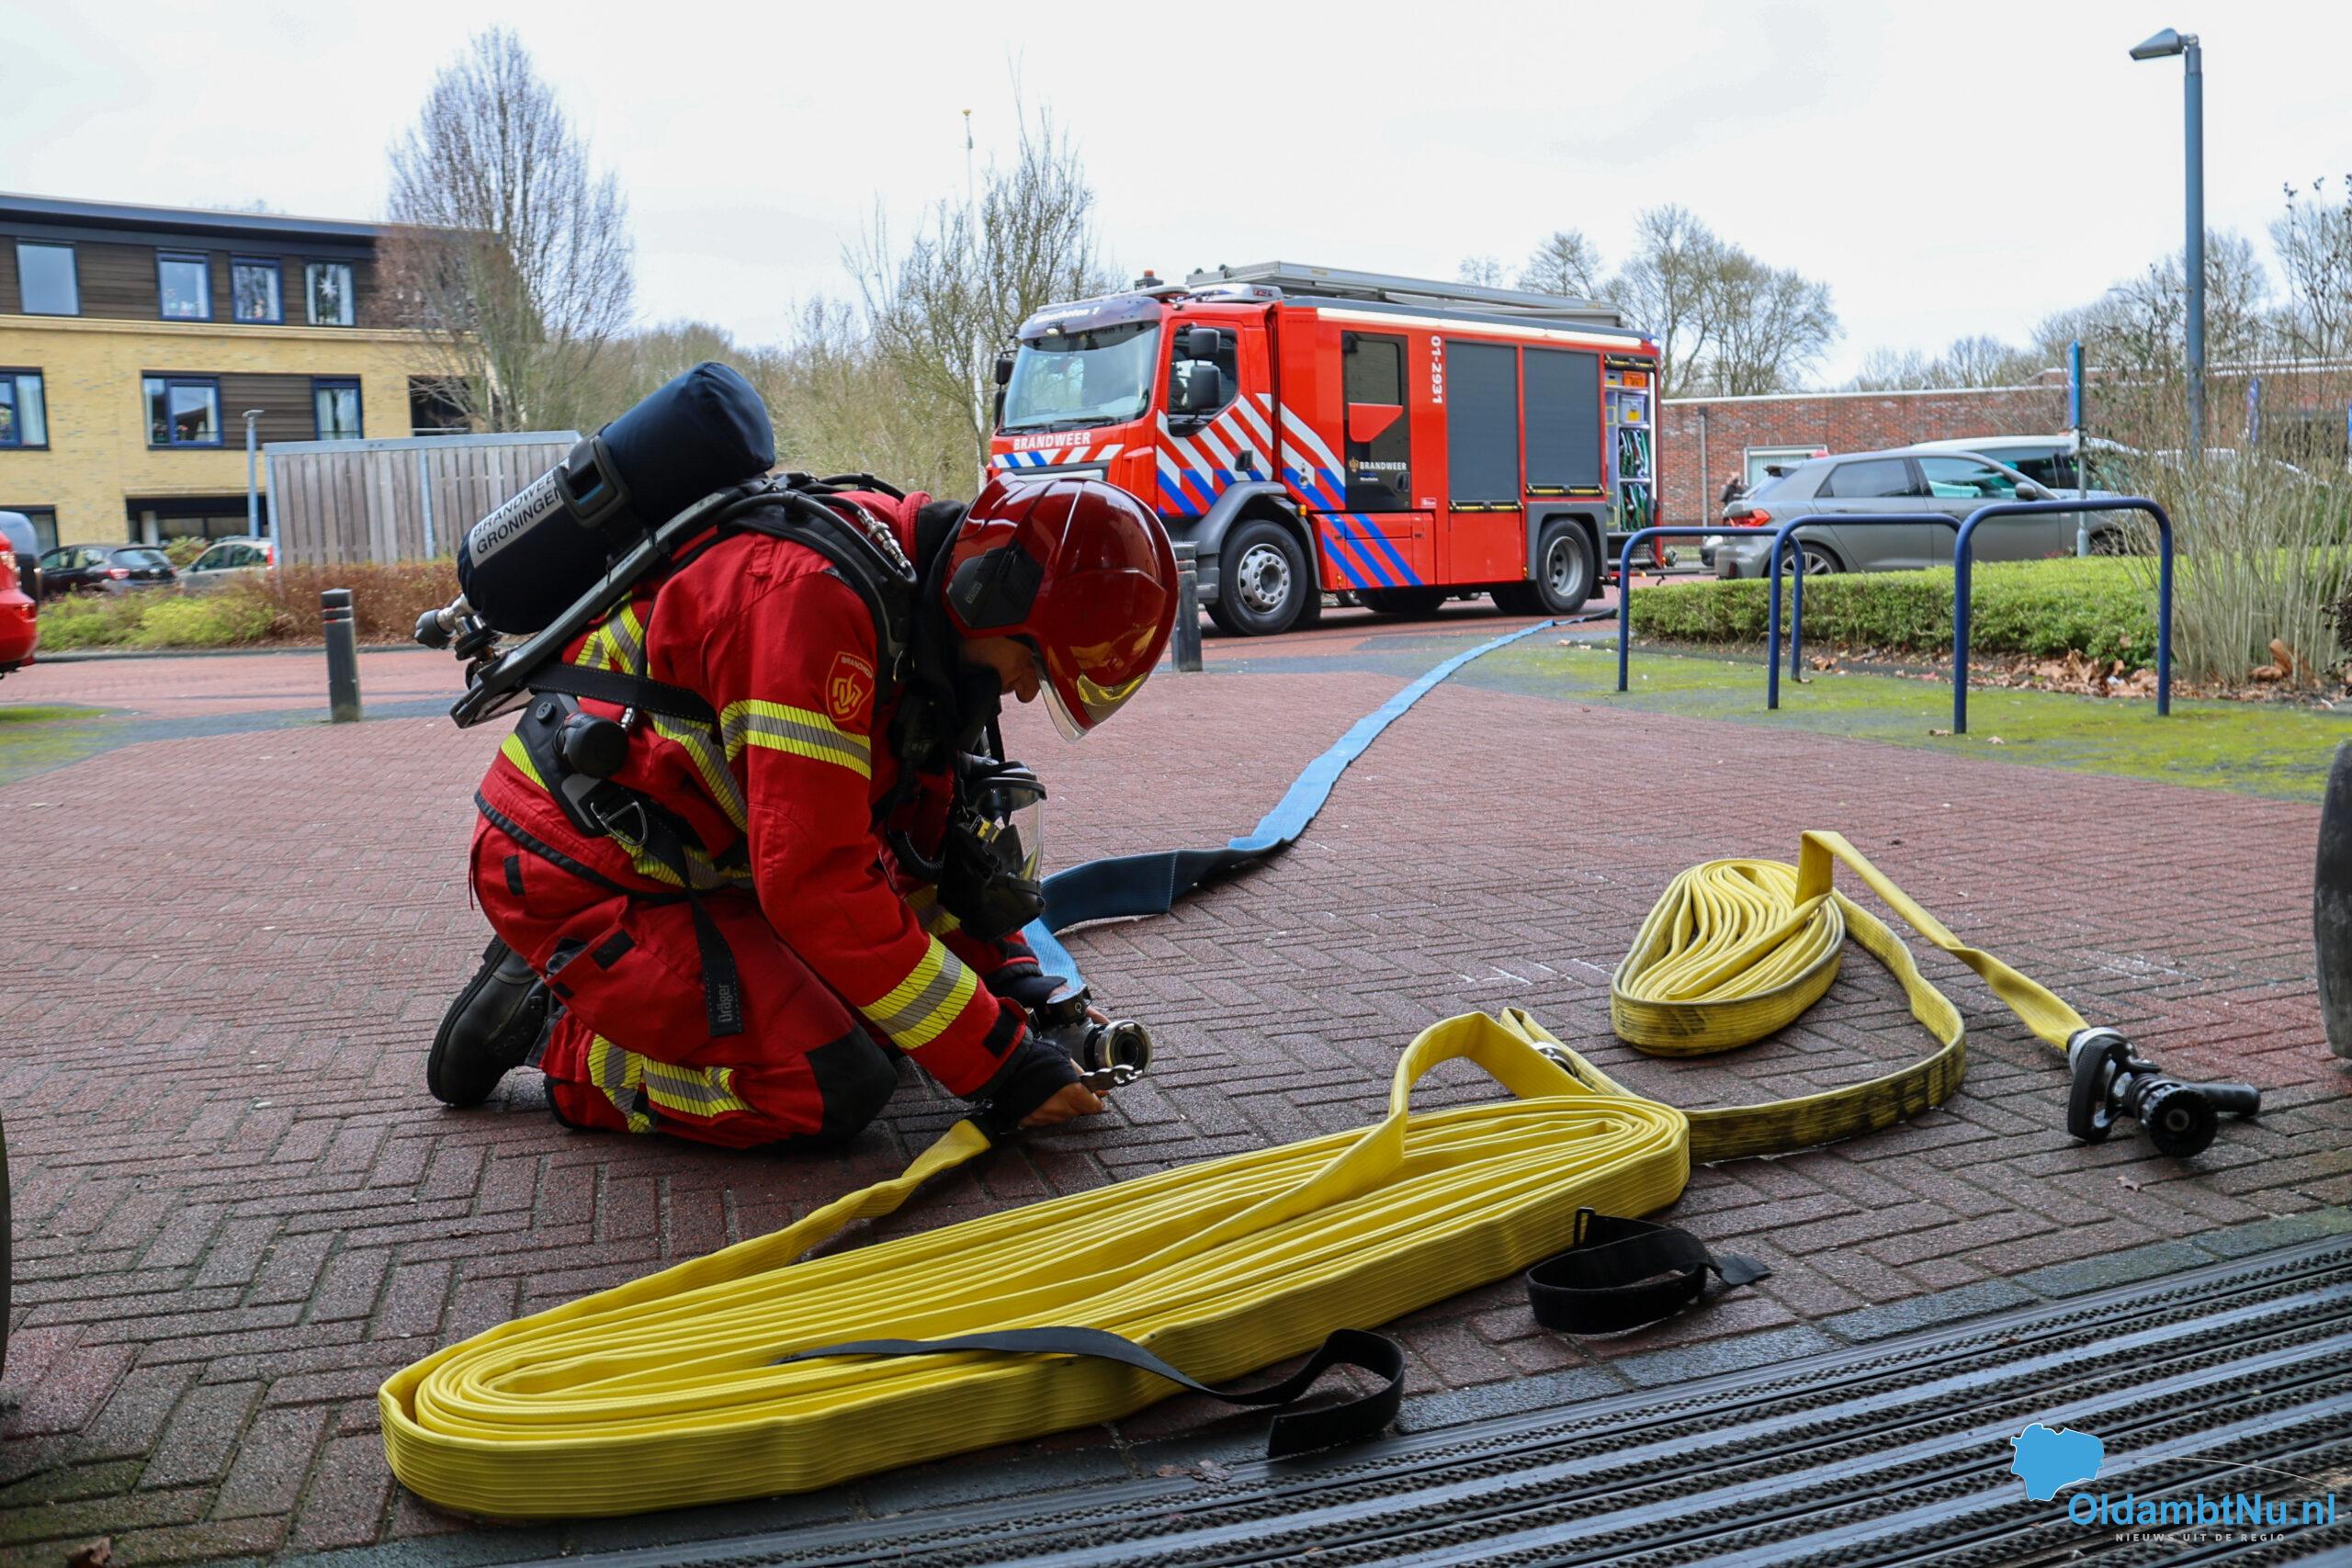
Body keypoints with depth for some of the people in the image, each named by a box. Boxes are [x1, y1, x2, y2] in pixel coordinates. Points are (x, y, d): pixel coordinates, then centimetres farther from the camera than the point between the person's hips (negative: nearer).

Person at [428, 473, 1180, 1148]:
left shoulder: (918, 604, 2)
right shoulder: (815, 596, -28)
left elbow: (928, 840, 11)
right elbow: (821, 883, -30)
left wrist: (1023, 988, 0)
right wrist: (1004, 1064, -25)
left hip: (685, 855, 10)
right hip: (576, 870, -10)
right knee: (834, 1092, -16)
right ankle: (556, 1034, 1)